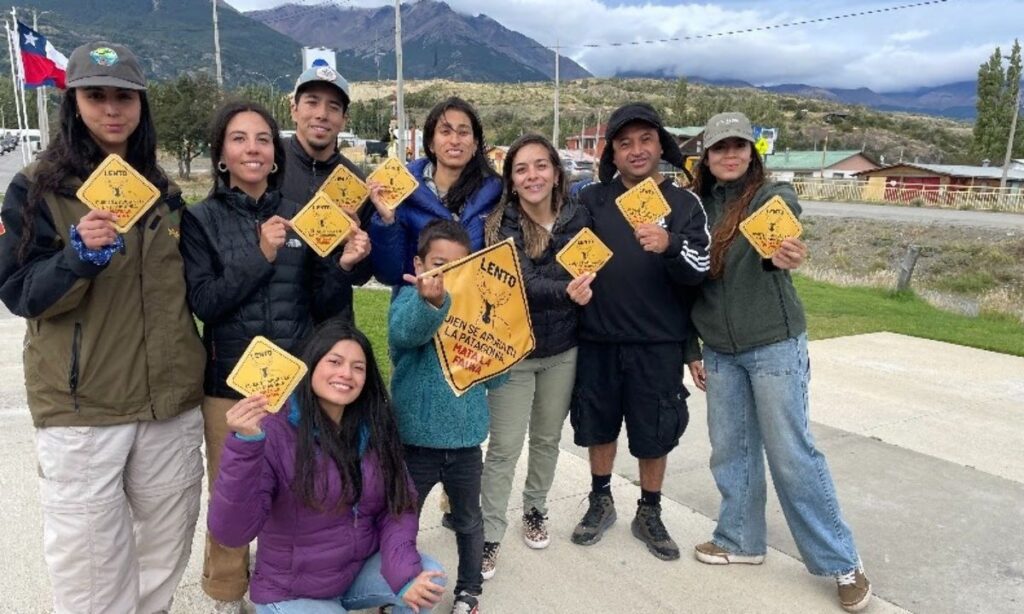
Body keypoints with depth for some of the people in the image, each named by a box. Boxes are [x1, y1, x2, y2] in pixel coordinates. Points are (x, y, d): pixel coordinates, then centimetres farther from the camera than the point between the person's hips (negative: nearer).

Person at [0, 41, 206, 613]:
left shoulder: (164, 190, 9)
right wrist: (78, 255, -25)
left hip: (171, 400, 4)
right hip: (81, 407, -4)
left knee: (167, 544, 16)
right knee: (90, 562, 3)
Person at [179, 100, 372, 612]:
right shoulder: (200, 219, -2)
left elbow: (322, 305, 2)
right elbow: (203, 302, -11)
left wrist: (342, 265, -16)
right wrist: (260, 255, -19)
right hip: (231, 380, -2)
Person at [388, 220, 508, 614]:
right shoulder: (410, 299, -11)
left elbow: (496, 378, 1)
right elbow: (405, 332, -37)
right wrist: (431, 302, -58)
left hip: (466, 439, 4)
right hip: (416, 440, -3)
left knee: (468, 520, 21)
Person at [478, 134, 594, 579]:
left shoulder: (578, 217, -4)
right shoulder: (500, 226, -12)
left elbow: (592, 274, 9)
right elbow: (523, 284, -26)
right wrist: (566, 291, -41)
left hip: (563, 350, 3)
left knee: (547, 439, 18)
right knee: (504, 448, 2)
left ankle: (535, 510, 40)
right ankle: (489, 537, 18)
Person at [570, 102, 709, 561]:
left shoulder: (684, 204, -1)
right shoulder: (591, 199, 2)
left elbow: (700, 270, -11)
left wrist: (669, 247, -30)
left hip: (658, 344, -1)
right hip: (597, 340, 1)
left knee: (654, 434, 10)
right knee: (598, 426, 15)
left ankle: (649, 514, 31)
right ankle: (600, 502, 37)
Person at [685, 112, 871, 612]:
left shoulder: (774, 195, -8)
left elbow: (780, 233, -31)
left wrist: (783, 255, -55)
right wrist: (691, 348, 10)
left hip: (775, 345, -5)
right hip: (719, 351, 5)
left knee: (792, 454, -1)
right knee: (730, 450, 11)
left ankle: (842, 562, 15)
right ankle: (740, 540, 29)